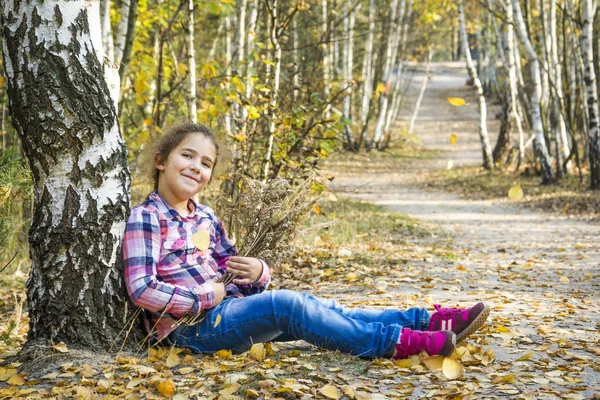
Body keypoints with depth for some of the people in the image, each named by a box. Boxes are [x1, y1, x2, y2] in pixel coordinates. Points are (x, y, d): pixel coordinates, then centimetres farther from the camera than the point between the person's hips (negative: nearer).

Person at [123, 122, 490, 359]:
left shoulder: (205, 218, 16)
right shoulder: (146, 218, -8)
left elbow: (233, 268, 18)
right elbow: (141, 289, -19)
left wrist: (258, 272, -6)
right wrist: (205, 297, -16)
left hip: (227, 309, 8)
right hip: (192, 326, -8)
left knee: (320, 306, -9)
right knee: (284, 304, -29)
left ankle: (429, 322, -16)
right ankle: (398, 343, -33)